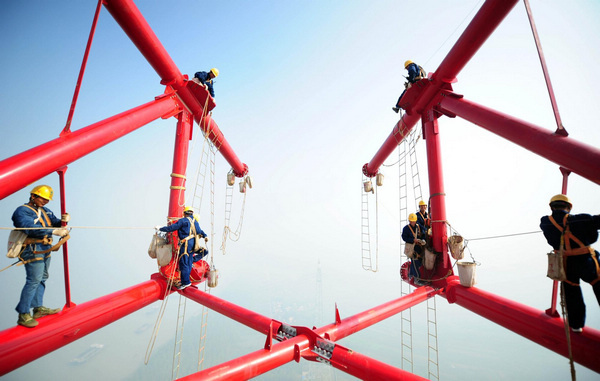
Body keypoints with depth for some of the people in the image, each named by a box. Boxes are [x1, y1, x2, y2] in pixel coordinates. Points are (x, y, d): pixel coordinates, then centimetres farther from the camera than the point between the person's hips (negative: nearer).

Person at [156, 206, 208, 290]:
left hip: (186, 243, -8)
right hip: (193, 243, 8)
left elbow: (171, 228, -6)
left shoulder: (183, 221, -7)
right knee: (188, 263, 13)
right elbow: (200, 231, 26)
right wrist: (205, 236, 41)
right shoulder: (195, 221, 15)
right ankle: (185, 280, 22)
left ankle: (186, 282, 1)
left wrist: (160, 228, 7)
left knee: (183, 263, -2)